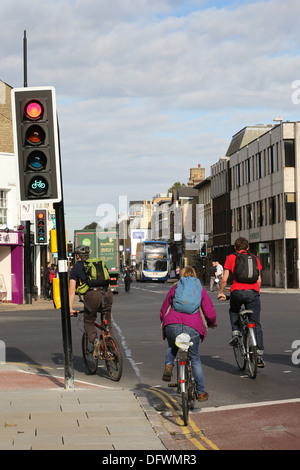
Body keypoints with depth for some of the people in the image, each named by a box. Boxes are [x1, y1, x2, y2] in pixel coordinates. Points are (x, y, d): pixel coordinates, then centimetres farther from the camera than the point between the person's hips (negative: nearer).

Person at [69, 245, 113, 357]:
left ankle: (95, 339, -14)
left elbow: (72, 290, 13)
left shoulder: (75, 268, 17)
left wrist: (71, 308, 13)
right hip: (107, 292, 3)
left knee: (89, 323, 13)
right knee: (107, 322, 17)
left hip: (92, 295, -3)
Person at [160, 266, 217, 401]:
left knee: (172, 348, 33)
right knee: (195, 358, 18)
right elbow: (210, 313, 10)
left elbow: (163, 312, 21)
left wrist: (164, 324, 40)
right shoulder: (200, 289, 16)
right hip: (192, 327, -1)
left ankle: (168, 365, 3)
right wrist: (211, 323, 31)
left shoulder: (174, 288, 19)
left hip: (172, 325, 1)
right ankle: (201, 393, 22)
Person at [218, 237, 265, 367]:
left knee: (233, 311, 32)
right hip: (253, 292, 1)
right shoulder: (254, 258, 17)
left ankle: (236, 333, 10)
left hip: (237, 292, -1)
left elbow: (224, 280, 7)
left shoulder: (231, 258, 11)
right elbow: (259, 280, 16)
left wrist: (221, 293, 22)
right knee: (256, 325, 7)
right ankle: (259, 357, 1)